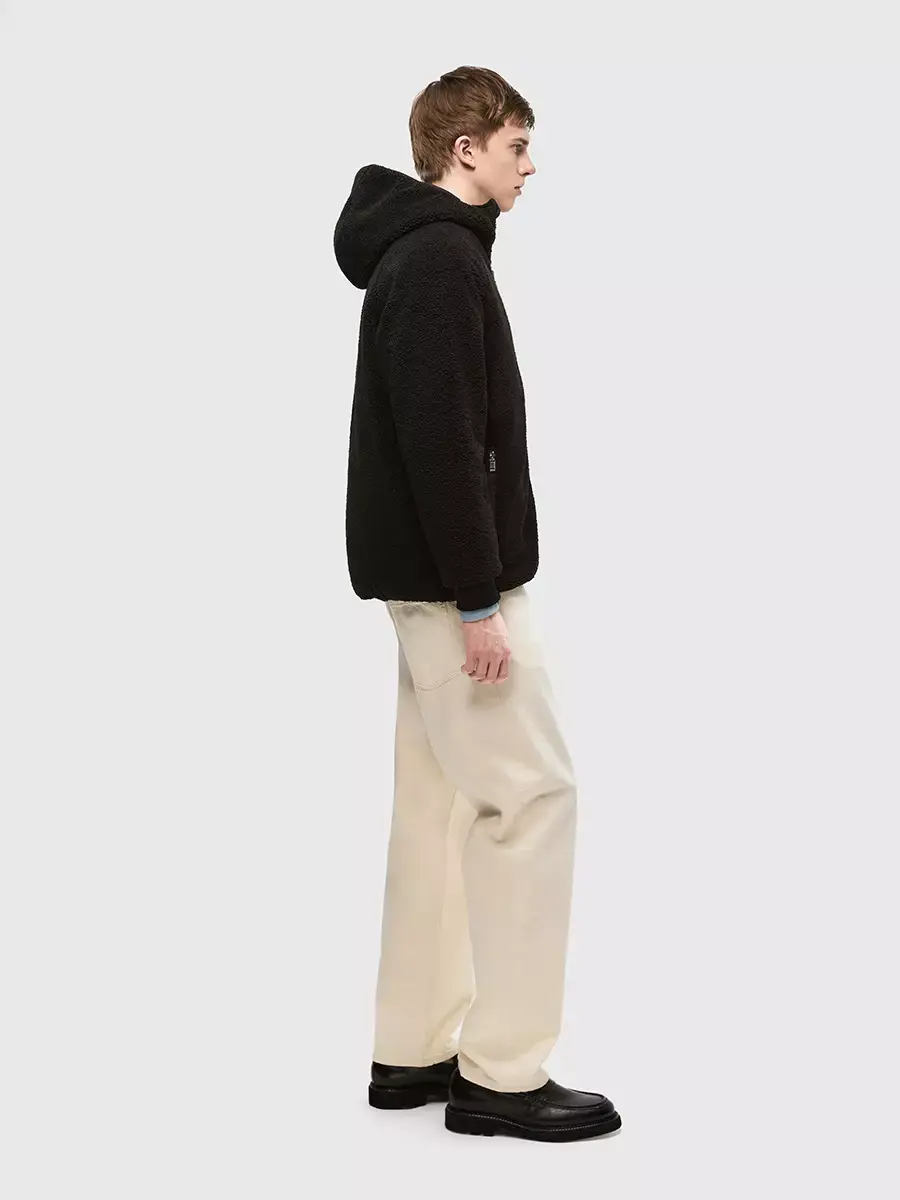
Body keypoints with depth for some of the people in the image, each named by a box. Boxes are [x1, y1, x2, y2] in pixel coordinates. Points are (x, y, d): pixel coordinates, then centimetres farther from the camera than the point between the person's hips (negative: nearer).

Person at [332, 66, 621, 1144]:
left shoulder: (418, 253, 18)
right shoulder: (441, 258, -14)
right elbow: (440, 442, -23)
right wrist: (480, 600, -23)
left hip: (422, 575, 10)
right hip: (450, 579, -10)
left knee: (438, 801, 12)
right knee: (531, 793, -7)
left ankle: (413, 1051, 19)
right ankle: (503, 1075, -1)